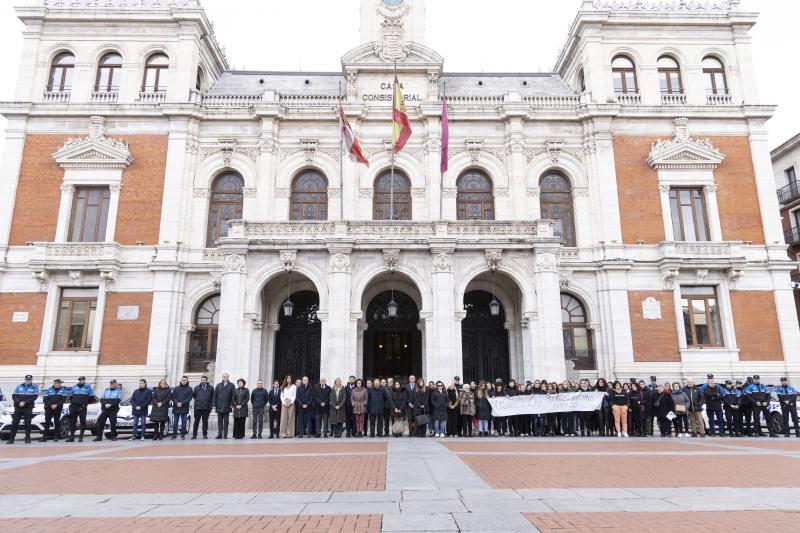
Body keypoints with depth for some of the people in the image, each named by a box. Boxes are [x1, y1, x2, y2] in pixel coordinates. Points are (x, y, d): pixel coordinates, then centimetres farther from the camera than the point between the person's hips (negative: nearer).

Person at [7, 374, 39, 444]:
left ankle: (27, 438, 6)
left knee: (28, 423, -1)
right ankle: (11, 439, 7)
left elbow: (34, 397, -6)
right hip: (18, 408, 2)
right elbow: (14, 396, 3)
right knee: (14, 423, 1)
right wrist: (19, 402, -14)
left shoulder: (34, 388, 5)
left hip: (28, 408, -2)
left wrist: (25, 402, -18)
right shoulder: (19, 387, 11)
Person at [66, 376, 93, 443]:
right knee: (72, 422, 5)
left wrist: (85, 402, -3)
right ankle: (71, 437, 12)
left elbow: (91, 398, 5)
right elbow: (71, 397, 25)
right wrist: (71, 402, 9)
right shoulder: (74, 387, 17)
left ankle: (81, 437, 3)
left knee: (83, 422, -2)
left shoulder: (88, 387, 5)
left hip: (82, 408, -4)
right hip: (74, 407, 4)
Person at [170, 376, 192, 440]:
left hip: (185, 409, -1)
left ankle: (183, 435, 9)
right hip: (176, 408, 1)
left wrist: (182, 403, -14)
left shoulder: (189, 389, 5)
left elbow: (189, 398, -4)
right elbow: (173, 397, 4)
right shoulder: (176, 388, 10)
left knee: (184, 423, 1)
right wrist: (177, 403, -13)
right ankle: (174, 435, 12)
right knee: (175, 423, 3)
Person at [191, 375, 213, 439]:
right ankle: (194, 435, 9)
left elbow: (213, 397, 9)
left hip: (206, 408, 0)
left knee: (205, 421, 6)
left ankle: (205, 434, 13)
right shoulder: (197, 388, 11)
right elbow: (194, 395, 14)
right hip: (198, 407, 0)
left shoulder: (211, 388, 7)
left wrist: (211, 405, 0)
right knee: (196, 421, 1)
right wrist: (197, 401, 2)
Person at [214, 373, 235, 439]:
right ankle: (219, 434, 10)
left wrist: (232, 404, -8)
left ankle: (225, 435, 7)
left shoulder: (231, 385, 4)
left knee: (226, 421, 2)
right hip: (219, 406, 2)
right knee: (219, 421, 5)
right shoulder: (218, 385, 11)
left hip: (227, 406, -2)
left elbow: (233, 396, 0)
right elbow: (215, 395, 8)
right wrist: (214, 404, 0)